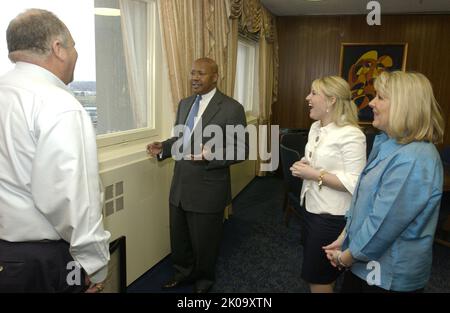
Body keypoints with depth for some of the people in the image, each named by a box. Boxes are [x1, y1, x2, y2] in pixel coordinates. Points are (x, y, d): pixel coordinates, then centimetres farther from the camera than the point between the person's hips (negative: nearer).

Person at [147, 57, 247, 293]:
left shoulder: (232, 108, -13)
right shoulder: (184, 103, 8)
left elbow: (241, 150, -16)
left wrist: (210, 154, -30)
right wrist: (163, 148, -3)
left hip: (207, 190, -6)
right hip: (180, 186, 6)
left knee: (204, 241, 14)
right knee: (178, 238, 21)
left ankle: (203, 280, 42)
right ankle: (183, 272, 48)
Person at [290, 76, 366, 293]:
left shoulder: (351, 135, -21)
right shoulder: (316, 127, 6)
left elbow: (354, 183, -25)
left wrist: (315, 175, -24)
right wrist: (303, 166, -1)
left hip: (332, 216, -8)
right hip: (311, 208, 9)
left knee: (318, 278, 8)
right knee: (314, 273, 24)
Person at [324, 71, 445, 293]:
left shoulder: (413, 160, -27)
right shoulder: (389, 144, 5)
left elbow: (382, 226, -26)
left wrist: (345, 258, -13)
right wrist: (344, 237, 6)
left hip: (390, 277, -8)